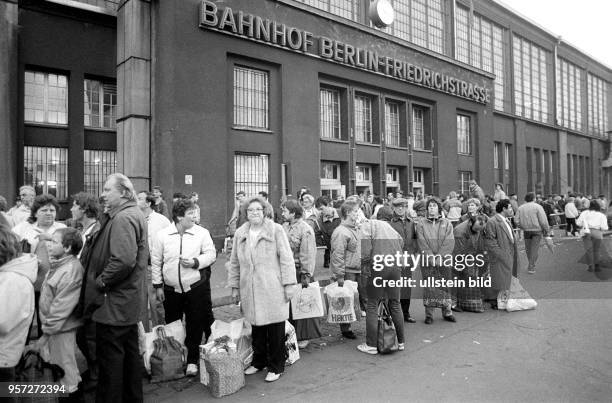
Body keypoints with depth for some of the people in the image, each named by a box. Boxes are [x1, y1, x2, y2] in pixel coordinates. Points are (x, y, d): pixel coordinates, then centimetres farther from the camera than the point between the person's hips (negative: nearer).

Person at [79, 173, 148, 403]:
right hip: (128, 301, 10)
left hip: (113, 303, -10)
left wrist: (100, 282, -17)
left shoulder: (122, 218, -18)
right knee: (130, 352, 19)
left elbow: (123, 260, -29)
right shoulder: (134, 215, 14)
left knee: (110, 357, 1)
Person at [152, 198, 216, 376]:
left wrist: (196, 262, -17)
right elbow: (156, 262, 4)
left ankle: (192, 361, 20)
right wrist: (158, 286, 4)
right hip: (171, 289, 2)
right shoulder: (162, 235, -2)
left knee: (195, 325, 5)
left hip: (196, 288, -1)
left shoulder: (202, 233, -4)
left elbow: (211, 254, 0)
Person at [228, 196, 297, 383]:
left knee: (276, 330, 3)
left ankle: (276, 367, 18)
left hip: (273, 289, -3)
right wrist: (234, 286, 12)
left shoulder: (276, 230, -2)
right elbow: (234, 262, 15)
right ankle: (259, 361, 31)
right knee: (256, 326, 11)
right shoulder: (240, 234, 9)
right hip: (250, 289, 3)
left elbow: (286, 258, -4)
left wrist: (289, 284, -8)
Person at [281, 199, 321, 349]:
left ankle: (304, 336, 19)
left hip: (300, 271, -6)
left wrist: (306, 275, -18)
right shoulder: (284, 227, 9)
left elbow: (308, 255, -16)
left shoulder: (305, 230, -13)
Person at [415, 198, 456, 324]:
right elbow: (422, 243, -4)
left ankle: (447, 312, 21)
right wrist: (431, 258, -13)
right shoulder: (421, 223, 3)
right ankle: (429, 314, 9)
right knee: (429, 287, 0)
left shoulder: (447, 223, 7)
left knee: (444, 286, 7)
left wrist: (440, 257, -13)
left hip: (443, 260, 1)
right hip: (427, 261, -1)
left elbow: (449, 242, -3)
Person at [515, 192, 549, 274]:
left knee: (528, 248, 13)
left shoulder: (520, 208, 3)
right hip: (537, 230, -3)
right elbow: (543, 220, -11)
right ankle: (531, 267, -1)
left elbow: (516, 221, 0)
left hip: (526, 230, 3)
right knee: (534, 249, 0)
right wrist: (546, 229, 2)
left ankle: (531, 264, 27)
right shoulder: (538, 207, -8)